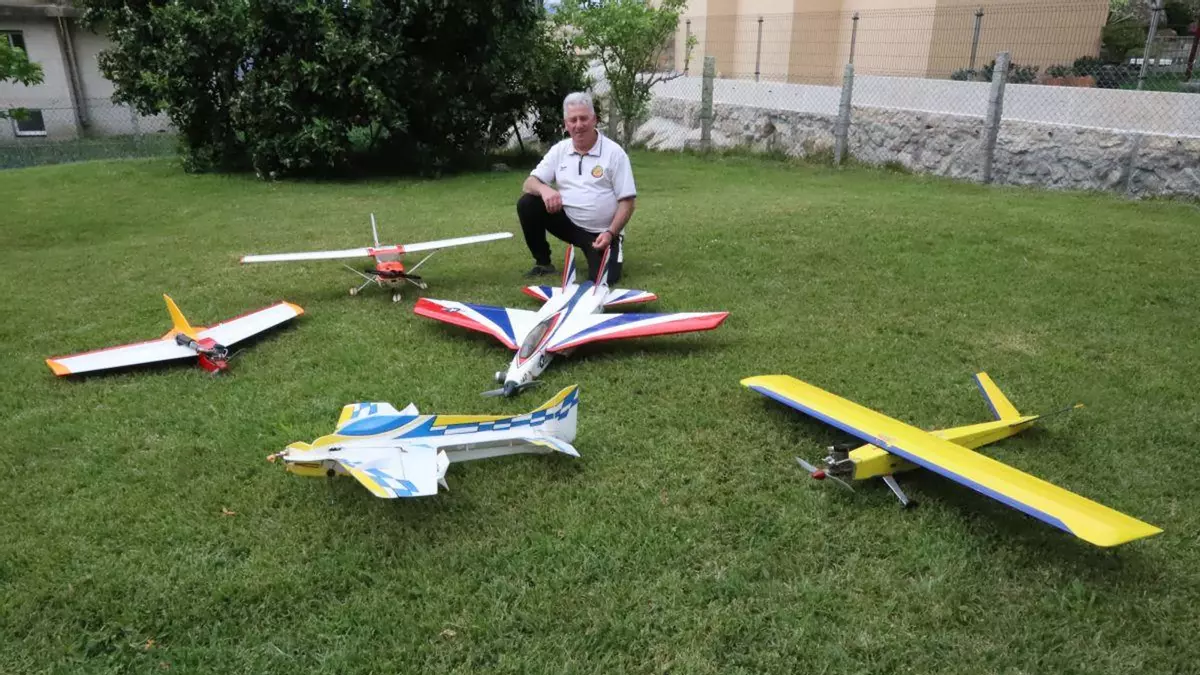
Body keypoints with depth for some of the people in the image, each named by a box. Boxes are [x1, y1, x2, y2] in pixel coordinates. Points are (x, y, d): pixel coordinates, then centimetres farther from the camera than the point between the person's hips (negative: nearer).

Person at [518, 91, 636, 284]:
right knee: (526, 204, -17)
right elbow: (528, 184, -2)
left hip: (601, 232, -3)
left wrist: (611, 233, -21)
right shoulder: (559, 150, 3)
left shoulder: (614, 152, -8)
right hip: (568, 223, 3)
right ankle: (543, 263, 1)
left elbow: (627, 201, -8)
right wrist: (544, 189, -26)